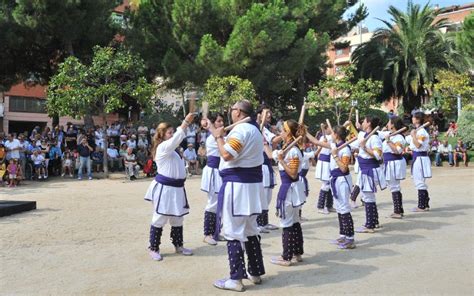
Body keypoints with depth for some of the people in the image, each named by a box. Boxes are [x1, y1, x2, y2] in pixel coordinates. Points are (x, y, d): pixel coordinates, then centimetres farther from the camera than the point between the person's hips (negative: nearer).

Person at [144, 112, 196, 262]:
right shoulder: (162, 147, -18)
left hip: (175, 187, 10)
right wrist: (186, 121, -29)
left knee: (178, 218, 18)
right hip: (164, 188, -10)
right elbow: (177, 139, -28)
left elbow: (179, 136, 18)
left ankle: (178, 245, 32)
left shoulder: (170, 148, 14)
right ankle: (153, 248, 13)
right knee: (160, 219, 0)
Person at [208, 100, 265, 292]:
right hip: (252, 184, 10)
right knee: (250, 230, 18)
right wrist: (217, 133, 19)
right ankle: (255, 273, 26)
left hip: (238, 185, -10)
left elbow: (226, 154, -22)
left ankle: (236, 279, 0)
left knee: (234, 232, -4)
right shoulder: (254, 129, 16)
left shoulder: (241, 129, -15)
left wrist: (218, 137, -6)